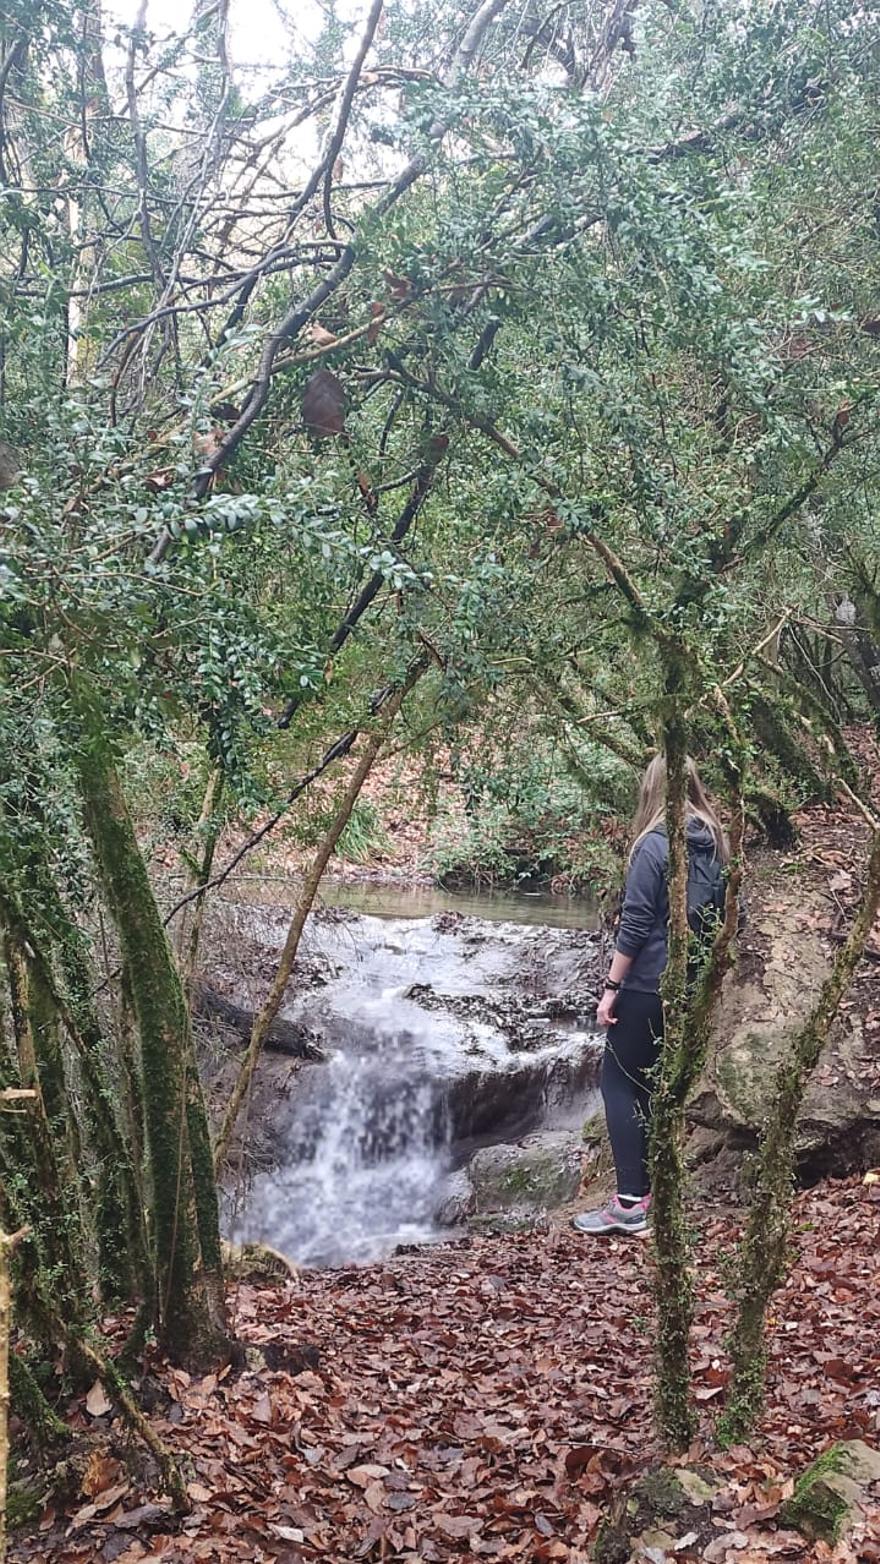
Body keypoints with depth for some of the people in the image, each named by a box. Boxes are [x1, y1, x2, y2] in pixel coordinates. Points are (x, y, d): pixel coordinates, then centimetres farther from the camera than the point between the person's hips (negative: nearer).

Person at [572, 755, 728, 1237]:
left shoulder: (654, 845, -14)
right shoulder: (715, 845, 6)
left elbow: (635, 925, -16)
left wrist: (611, 988, -11)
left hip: (650, 986, -7)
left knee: (619, 1080, 0)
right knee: (660, 1083, 17)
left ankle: (630, 1203, -4)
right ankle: (658, 1188, 20)